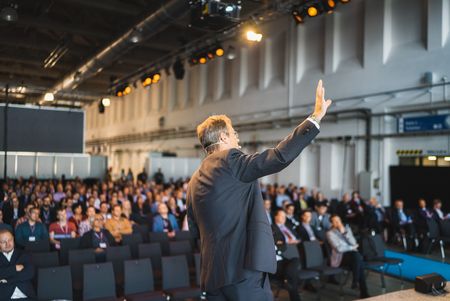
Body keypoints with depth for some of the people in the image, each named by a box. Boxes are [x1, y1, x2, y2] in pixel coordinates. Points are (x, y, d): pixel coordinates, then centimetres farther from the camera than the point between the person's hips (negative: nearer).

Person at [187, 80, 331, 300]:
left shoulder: (194, 181, 13)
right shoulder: (229, 159, -9)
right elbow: (280, 156, -18)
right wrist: (316, 117, -13)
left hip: (212, 274, 9)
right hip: (242, 267, -8)